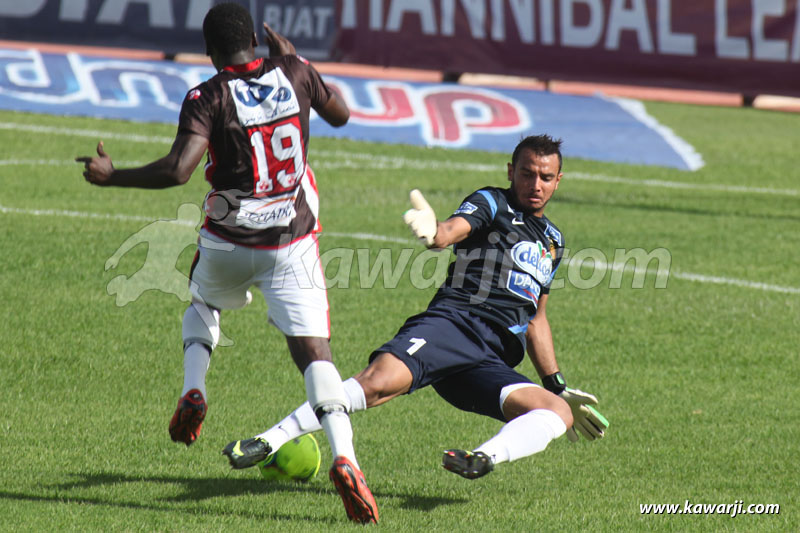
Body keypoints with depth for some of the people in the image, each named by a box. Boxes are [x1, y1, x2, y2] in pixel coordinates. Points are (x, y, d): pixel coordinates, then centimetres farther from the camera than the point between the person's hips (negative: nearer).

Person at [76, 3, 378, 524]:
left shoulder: (209, 97, -11)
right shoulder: (293, 71, -1)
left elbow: (177, 171, -21)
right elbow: (340, 114, 18)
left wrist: (111, 176, -8)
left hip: (228, 242, -1)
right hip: (293, 245, 1)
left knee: (203, 303, 33)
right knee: (314, 350, -5)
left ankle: (193, 392, 11)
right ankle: (344, 456, -25)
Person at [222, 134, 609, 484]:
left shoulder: (553, 241, 29)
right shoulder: (492, 204, 10)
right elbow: (456, 227, -14)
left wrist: (558, 387, 35)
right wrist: (434, 232, -39)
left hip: (493, 362, 5)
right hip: (453, 322, -5)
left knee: (558, 413, -24)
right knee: (380, 380, -32)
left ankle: (487, 456, -46)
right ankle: (272, 439, -32)